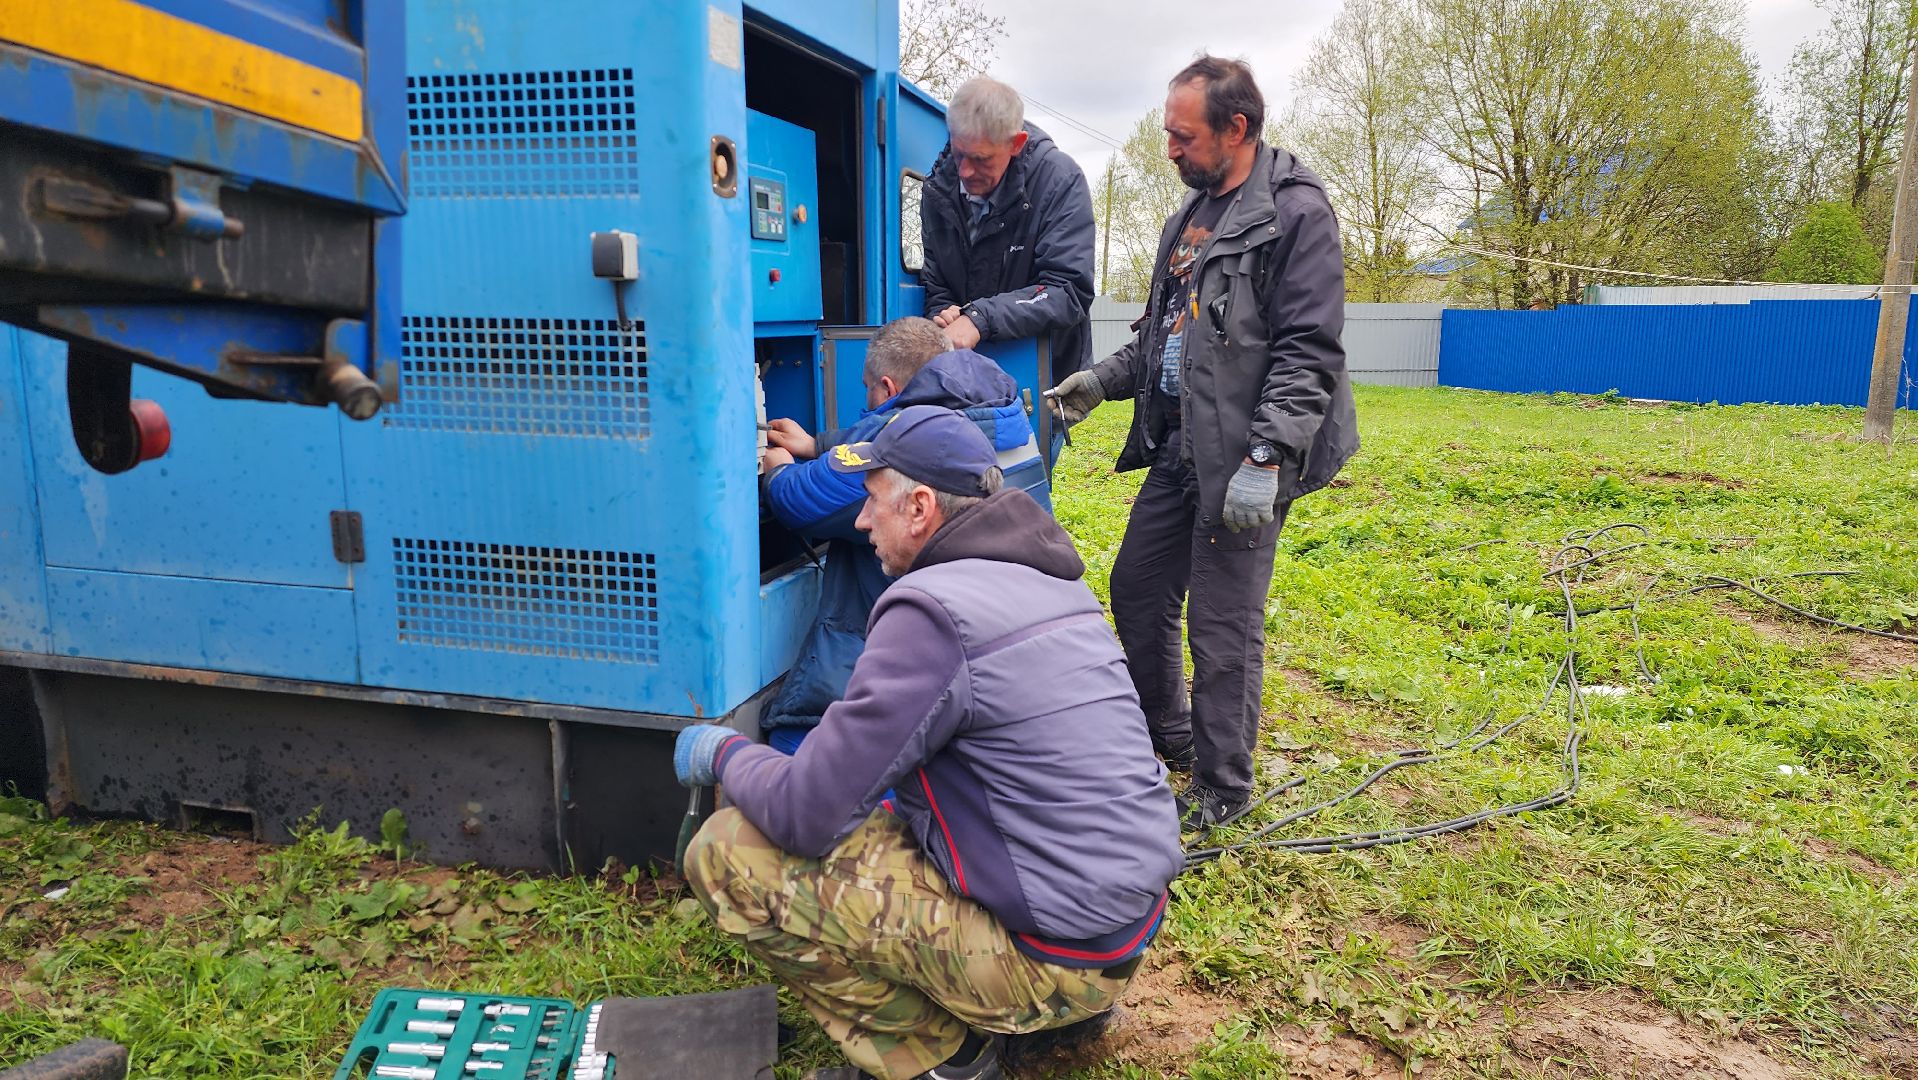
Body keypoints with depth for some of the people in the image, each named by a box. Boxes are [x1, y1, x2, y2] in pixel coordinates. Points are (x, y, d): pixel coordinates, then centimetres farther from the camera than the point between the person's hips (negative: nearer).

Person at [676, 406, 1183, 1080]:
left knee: (725, 854, -7)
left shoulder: (932, 610, -19)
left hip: (1055, 958, -9)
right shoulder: (1051, 579, 8)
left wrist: (724, 753, 2)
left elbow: (806, 817, -18)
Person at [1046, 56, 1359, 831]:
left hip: (1242, 460, -9)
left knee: (1223, 624, -1)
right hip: (1179, 449, 9)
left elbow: (1308, 352, -17)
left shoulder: (1294, 213, -11)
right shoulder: (1191, 218, 15)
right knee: (1136, 587, 16)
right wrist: (1102, 380, 10)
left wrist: (1266, 459, -24)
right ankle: (1166, 733, 37)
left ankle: (1221, 787, 17)